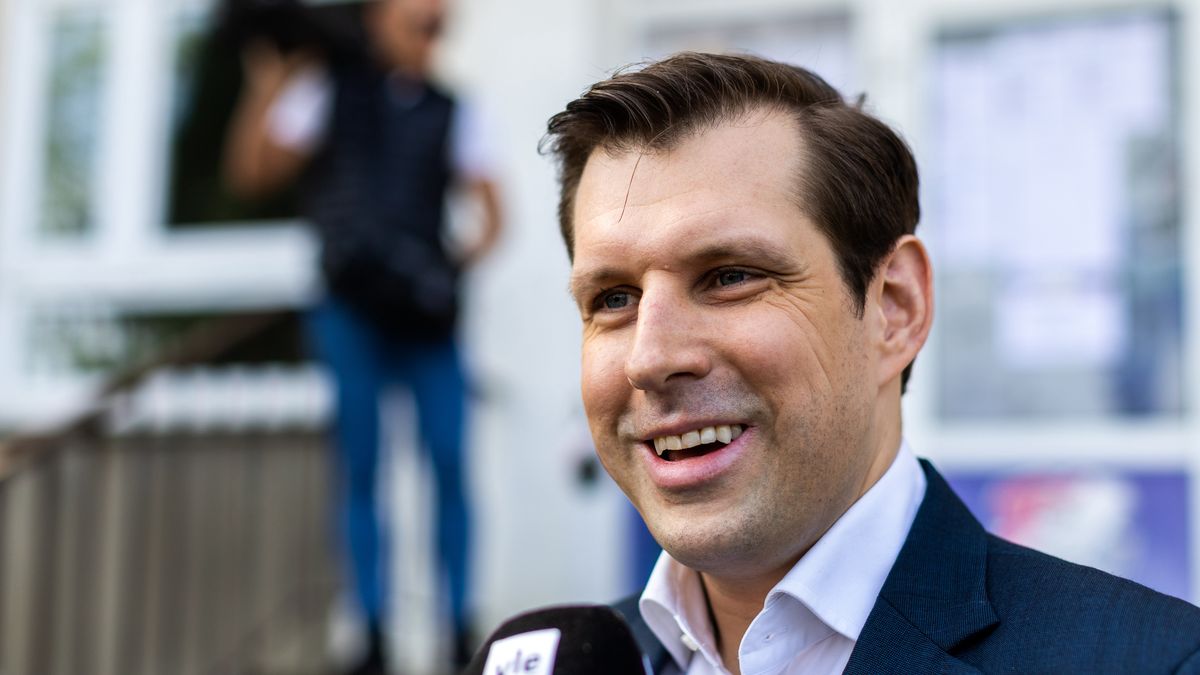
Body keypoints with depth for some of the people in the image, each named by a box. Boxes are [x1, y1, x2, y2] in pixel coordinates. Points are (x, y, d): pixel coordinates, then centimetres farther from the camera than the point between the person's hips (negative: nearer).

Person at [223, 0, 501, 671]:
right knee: (360, 470, -2)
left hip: (427, 312, 1)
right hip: (352, 308, -1)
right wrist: (265, 94, -10)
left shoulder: (450, 112, 12)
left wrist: (472, 254, -9)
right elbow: (251, 172, 4)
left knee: (451, 463, -6)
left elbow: (492, 208, 10)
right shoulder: (328, 87, 9)